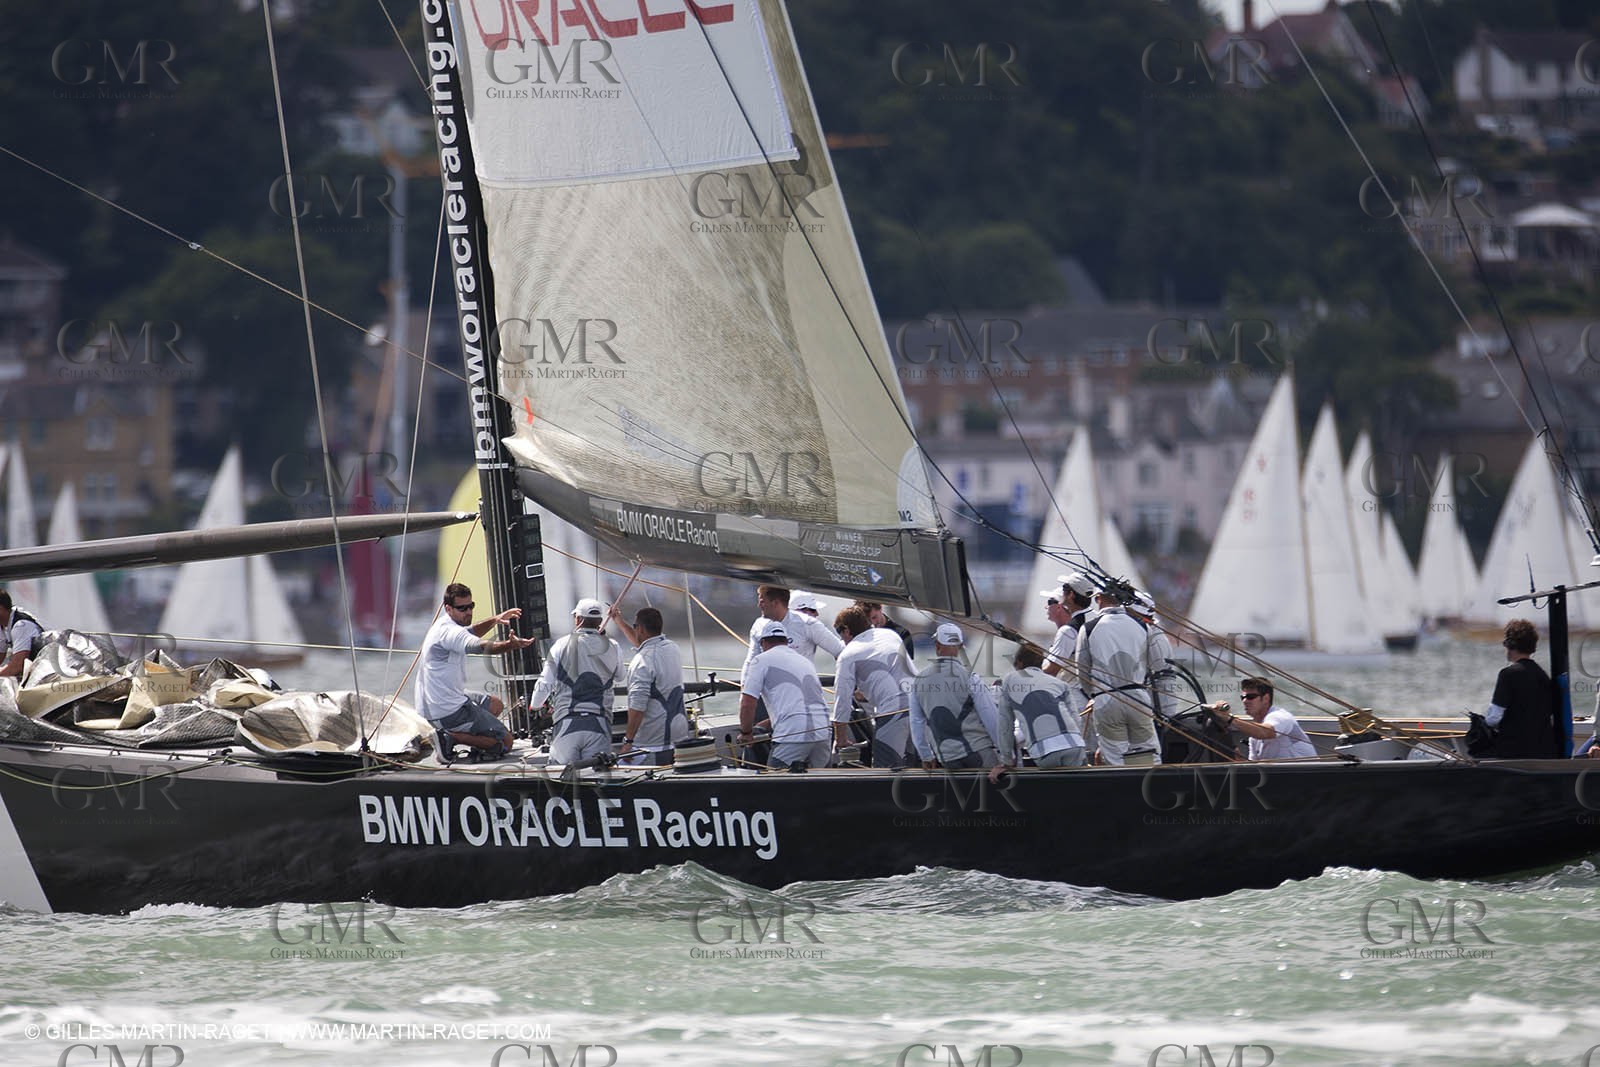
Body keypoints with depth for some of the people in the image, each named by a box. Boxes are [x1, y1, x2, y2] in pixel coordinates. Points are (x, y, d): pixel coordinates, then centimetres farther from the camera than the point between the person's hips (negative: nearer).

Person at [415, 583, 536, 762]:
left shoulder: (442, 625, 12)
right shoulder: (449, 632, -22)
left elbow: (471, 632, 32)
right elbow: (480, 646, -41)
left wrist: (495, 620, 15)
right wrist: (511, 645, -57)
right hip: (448, 712, -10)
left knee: (495, 705, 30)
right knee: (505, 741, -2)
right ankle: (450, 739, -11)